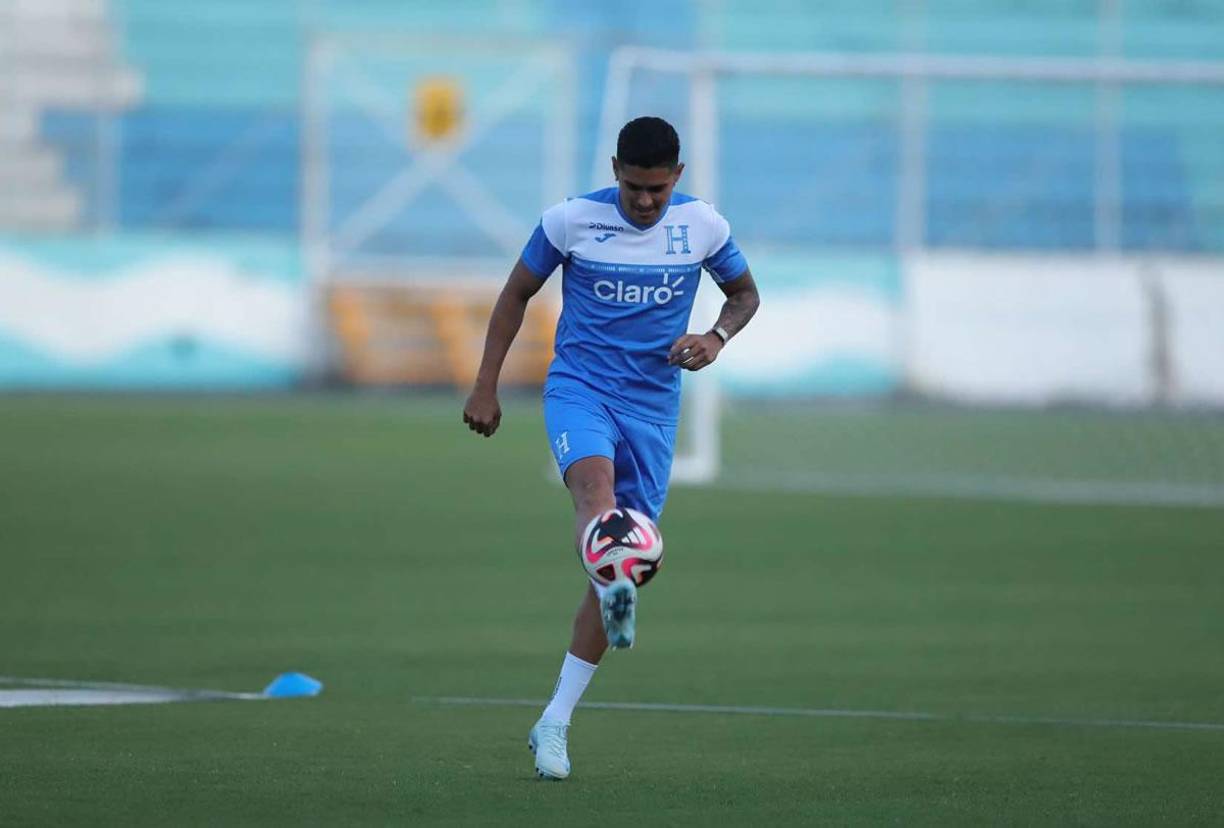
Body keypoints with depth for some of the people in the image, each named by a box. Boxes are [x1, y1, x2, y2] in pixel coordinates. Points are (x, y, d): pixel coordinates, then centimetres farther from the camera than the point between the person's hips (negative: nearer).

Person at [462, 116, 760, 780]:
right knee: (596, 484, -37)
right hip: (578, 389, -2)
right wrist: (485, 388, 5)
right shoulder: (571, 220, -4)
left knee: (624, 567, 0)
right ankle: (617, 597, -66)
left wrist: (716, 338, -6)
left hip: (653, 407, 2)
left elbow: (744, 292, 16)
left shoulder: (702, 226, 0)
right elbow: (517, 294, 8)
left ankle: (554, 723, 9)